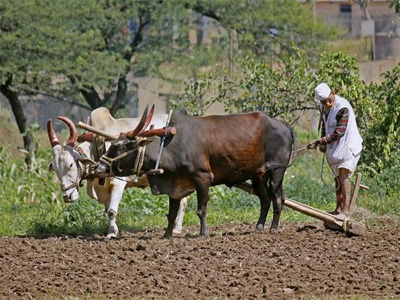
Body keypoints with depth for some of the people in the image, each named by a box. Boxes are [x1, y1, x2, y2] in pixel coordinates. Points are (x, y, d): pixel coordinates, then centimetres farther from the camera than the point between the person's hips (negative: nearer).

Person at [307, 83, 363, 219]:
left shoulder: (343, 107, -24)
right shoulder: (323, 107, 2)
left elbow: (339, 132, -27)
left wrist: (319, 141, -27)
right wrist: (322, 143, 5)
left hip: (348, 145, -9)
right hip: (334, 148, 9)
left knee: (343, 176, -18)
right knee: (337, 177, 16)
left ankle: (346, 211, -22)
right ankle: (339, 209, 28)